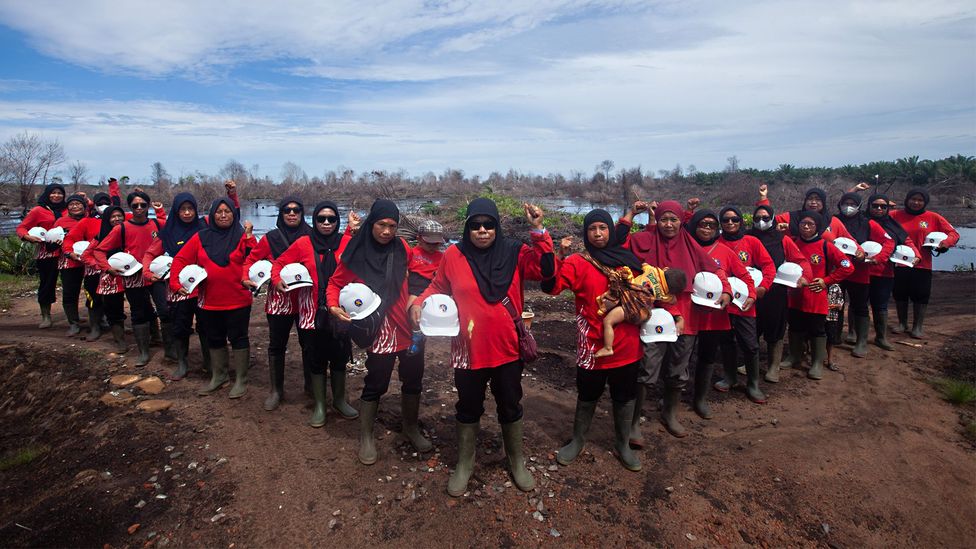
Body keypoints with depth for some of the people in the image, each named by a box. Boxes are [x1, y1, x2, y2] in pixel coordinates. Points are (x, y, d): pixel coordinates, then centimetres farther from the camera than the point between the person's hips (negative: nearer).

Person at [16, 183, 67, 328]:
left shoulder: (66, 210, 8)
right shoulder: (38, 210, 1)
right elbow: (21, 228, 1)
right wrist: (28, 237, -18)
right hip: (47, 252, -2)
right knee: (46, 283, 4)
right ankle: (46, 316, 15)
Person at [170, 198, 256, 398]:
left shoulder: (242, 236, -3)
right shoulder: (201, 237, 4)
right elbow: (180, 259, 4)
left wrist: (249, 237, -25)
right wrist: (176, 282, -6)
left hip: (238, 300, -3)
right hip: (209, 301, 4)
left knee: (238, 338, 5)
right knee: (214, 339, 17)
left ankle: (241, 379, 17)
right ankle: (218, 376, 34)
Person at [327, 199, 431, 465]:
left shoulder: (401, 248, 0)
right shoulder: (357, 253, -9)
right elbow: (335, 283, 0)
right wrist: (334, 306, -18)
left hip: (408, 326, 4)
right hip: (380, 329, -4)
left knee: (413, 379, 15)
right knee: (376, 384, 6)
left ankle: (411, 428, 37)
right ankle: (366, 437, 26)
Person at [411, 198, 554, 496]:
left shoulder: (514, 252, -6)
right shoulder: (454, 255, -6)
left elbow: (546, 270, -19)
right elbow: (438, 287, 8)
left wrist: (538, 231, -27)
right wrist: (418, 303, -9)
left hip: (507, 349, 0)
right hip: (469, 350, 0)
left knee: (510, 406, 17)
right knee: (468, 407, 16)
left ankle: (516, 460, 40)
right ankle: (464, 463, 38)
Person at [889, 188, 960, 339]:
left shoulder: (933, 218, 1)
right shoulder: (895, 216, 0)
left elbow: (953, 233, 4)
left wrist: (946, 242, -17)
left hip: (922, 265, -1)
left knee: (920, 297, 4)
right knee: (900, 295, 12)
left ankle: (917, 327, 17)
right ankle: (902, 324, 28)